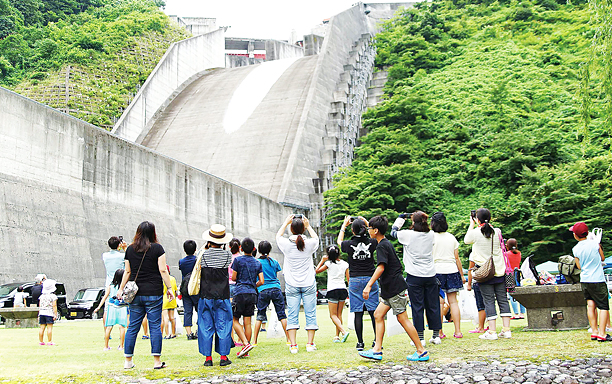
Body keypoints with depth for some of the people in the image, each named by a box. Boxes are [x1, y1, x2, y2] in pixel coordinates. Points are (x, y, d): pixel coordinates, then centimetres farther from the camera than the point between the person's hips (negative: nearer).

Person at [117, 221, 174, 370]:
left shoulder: (130, 249, 6)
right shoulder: (157, 248, -4)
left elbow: (127, 272, 8)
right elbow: (163, 270, -7)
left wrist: (121, 289, 16)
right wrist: (169, 288, -2)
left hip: (135, 294, 3)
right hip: (153, 293, -3)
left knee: (133, 327, 9)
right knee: (155, 326, 1)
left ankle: (128, 361, 14)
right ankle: (157, 361, 1)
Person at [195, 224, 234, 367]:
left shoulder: (203, 255, -7)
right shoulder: (227, 255, -5)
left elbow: (198, 271, 6)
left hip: (206, 296, 0)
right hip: (222, 296, 0)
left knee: (206, 327, 7)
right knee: (223, 327, 7)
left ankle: (208, 358, 9)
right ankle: (223, 357, 9)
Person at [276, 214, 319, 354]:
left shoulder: (286, 244, -8)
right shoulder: (309, 243, -8)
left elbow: (278, 236, 16)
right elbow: (316, 238, 18)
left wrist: (286, 222, 24)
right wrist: (308, 226, 26)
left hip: (291, 286, 0)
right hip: (308, 284, 0)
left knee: (292, 315, 3)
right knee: (310, 314, 6)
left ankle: (293, 345, 0)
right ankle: (310, 344, 7)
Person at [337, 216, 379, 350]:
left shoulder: (349, 244, -8)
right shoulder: (371, 243, -5)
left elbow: (339, 241, 17)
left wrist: (344, 225, 25)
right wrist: (367, 223, 23)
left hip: (355, 280, -1)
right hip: (370, 279, 1)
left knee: (358, 313, 1)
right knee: (373, 311, 6)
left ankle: (360, 342, 3)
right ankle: (377, 340, 7)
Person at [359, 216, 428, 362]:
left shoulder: (382, 246, -13)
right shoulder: (387, 243, 16)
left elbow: (381, 268, -24)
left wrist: (369, 285, -27)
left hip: (395, 289, -10)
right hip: (390, 289, 10)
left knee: (402, 318, -6)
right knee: (378, 314, 8)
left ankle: (421, 351, 0)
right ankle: (377, 350, 8)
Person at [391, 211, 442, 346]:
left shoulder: (408, 235, -10)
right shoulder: (431, 235, 0)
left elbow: (393, 232, 9)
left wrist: (400, 218, 22)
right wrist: (418, 217, 21)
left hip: (414, 276, -4)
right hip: (430, 274, 4)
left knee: (417, 307, 1)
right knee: (433, 306, 11)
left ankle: (420, 338, 3)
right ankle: (436, 335, 18)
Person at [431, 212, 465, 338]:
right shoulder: (451, 237, 8)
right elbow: (457, 258, 10)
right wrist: (462, 274, 16)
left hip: (436, 270, -3)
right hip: (452, 270, 3)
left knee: (439, 302, -3)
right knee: (453, 301, 5)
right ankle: (458, 331, 5)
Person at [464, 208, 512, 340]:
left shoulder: (475, 233, -10)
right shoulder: (497, 232, -1)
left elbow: (466, 240, 11)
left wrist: (472, 224, 19)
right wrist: (485, 225, 20)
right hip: (500, 271, 3)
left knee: (489, 301, -1)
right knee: (503, 299, 8)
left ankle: (492, 332, -1)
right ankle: (506, 330, 8)